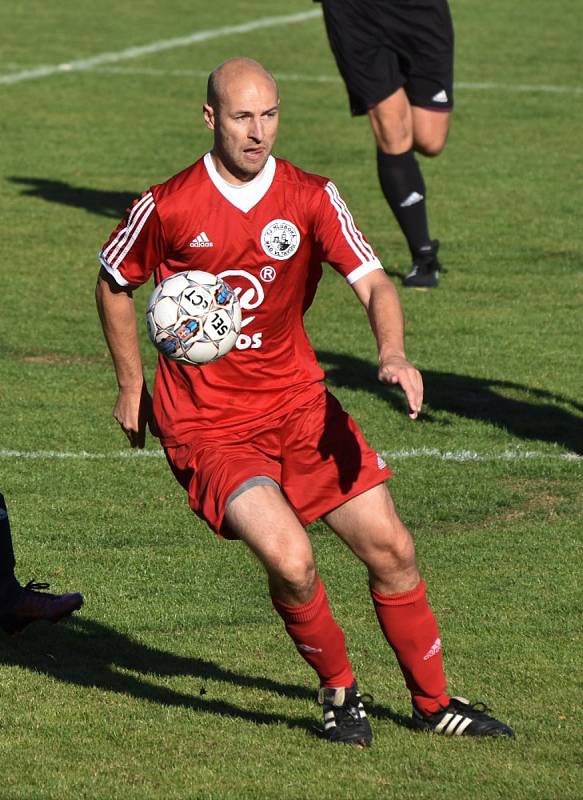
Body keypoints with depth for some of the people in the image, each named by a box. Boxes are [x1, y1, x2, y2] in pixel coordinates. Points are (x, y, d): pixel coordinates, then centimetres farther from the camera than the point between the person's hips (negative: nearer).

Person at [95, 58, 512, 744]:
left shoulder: (311, 198, -3)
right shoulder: (166, 208, -9)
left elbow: (372, 282, -11)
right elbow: (113, 284, 8)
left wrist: (393, 355, -30)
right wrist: (131, 388, 9)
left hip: (298, 403, 4)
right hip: (205, 423, -4)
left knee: (390, 547, 1)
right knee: (289, 559, -23)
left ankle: (432, 702, 22)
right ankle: (338, 691, 4)